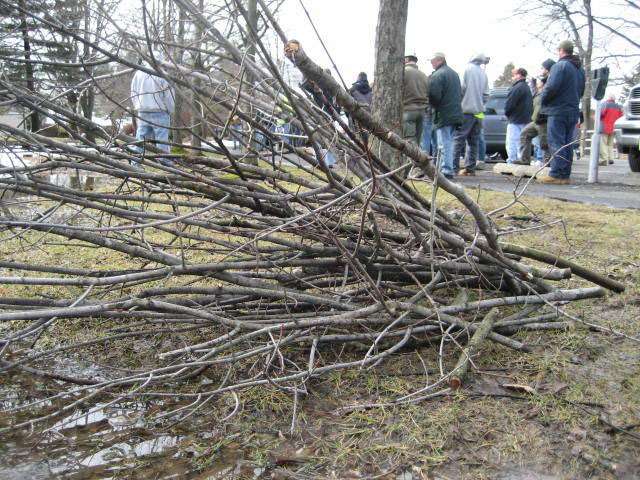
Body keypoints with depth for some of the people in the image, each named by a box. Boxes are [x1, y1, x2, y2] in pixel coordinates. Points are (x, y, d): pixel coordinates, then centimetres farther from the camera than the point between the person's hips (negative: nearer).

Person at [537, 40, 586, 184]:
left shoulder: (560, 66, -11)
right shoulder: (580, 69, 17)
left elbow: (552, 88, -20)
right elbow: (581, 92, 21)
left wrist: (542, 99, -5)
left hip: (558, 111, -8)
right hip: (573, 111, 8)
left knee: (556, 143, -7)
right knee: (567, 144, 10)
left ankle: (556, 174, -10)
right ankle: (565, 175, 11)